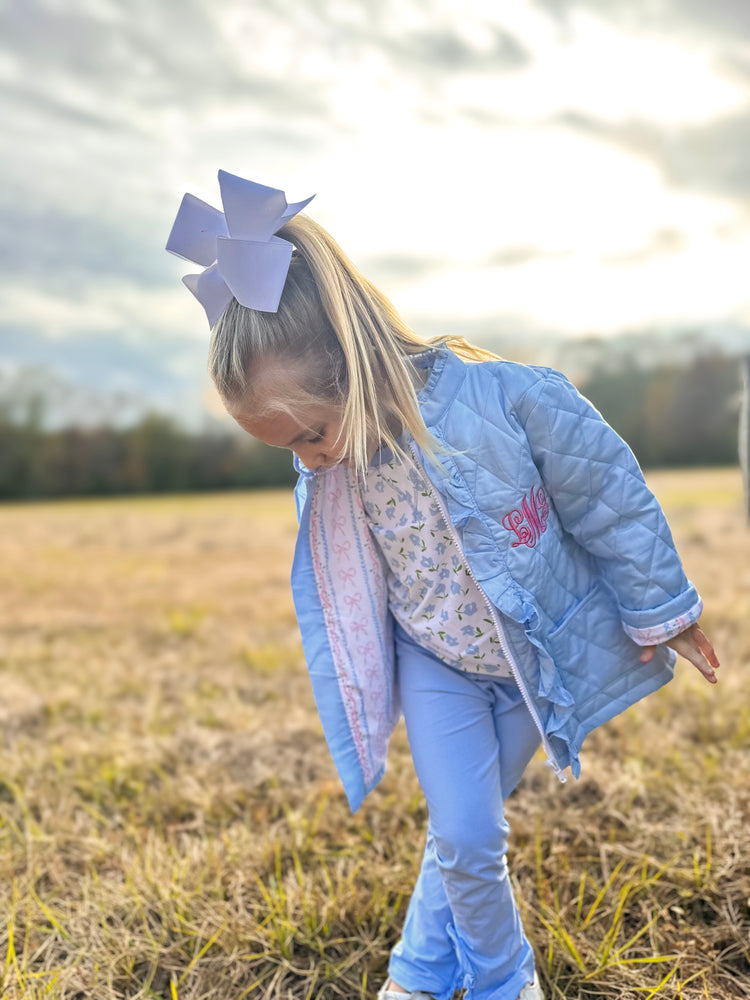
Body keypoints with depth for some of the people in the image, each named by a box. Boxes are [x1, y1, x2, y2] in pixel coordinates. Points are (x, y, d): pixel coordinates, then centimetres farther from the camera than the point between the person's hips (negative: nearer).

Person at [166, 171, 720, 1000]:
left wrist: (662, 615, -4)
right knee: (465, 840, 0)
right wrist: (355, 710, 10)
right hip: (436, 666, 2)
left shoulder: (508, 401, -30)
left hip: (539, 659, -2)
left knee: (464, 831, 13)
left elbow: (612, 503, -16)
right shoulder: (328, 471, -15)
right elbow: (333, 590, 2)